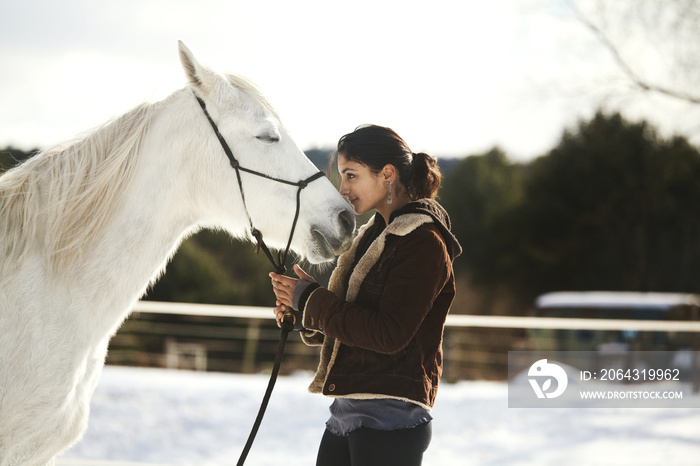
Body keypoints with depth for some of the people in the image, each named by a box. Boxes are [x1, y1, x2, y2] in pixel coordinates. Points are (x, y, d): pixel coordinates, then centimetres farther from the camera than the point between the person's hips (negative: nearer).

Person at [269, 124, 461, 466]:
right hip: (347, 411, 9)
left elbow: (389, 335, -21)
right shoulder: (374, 235, 16)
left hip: (391, 415, -9)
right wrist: (301, 313, 0)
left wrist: (309, 300, -14)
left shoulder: (424, 242, -12)